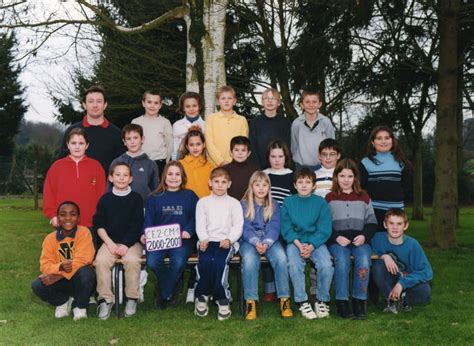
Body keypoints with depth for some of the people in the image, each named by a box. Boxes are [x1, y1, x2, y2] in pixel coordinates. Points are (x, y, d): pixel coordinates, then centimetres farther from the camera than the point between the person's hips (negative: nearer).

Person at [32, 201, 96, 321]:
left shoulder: (83, 232, -14)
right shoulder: (50, 238, -4)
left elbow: (82, 260, -23)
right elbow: (45, 265, -10)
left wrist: (57, 275, -27)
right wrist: (60, 267, -34)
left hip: (79, 279, -3)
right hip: (61, 282, 3)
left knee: (86, 272, -36)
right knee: (37, 285, -22)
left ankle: (80, 306, -7)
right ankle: (63, 301, 7)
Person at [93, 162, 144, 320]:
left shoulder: (136, 198, 4)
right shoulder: (105, 199, 8)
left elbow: (137, 225, -2)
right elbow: (99, 224, 5)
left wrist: (126, 245, -12)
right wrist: (109, 243, -9)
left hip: (131, 241, -2)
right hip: (110, 241, 2)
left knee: (132, 260, -30)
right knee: (101, 260, -27)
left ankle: (132, 298, -13)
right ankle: (106, 299, -14)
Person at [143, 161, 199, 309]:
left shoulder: (190, 196, 13)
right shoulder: (154, 198, 16)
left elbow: (195, 217, 7)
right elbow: (148, 220, 9)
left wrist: (188, 231, -12)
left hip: (181, 240, -1)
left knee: (178, 262, -32)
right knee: (152, 261, -28)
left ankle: (163, 295, -4)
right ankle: (171, 291, 2)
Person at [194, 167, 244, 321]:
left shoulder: (234, 203, 14)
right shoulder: (203, 202, 18)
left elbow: (238, 226, 4)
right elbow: (200, 225, 8)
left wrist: (229, 239, -15)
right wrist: (204, 239, -12)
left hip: (226, 242, -1)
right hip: (207, 241, 1)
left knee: (219, 262, -32)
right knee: (205, 261, -30)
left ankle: (223, 299, -16)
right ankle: (202, 296, -9)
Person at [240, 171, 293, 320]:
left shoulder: (274, 206, 11)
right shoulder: (243, 204, 6)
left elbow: (274, 227, -1)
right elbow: (245, 227, -3)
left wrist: (266, 243, -21)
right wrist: (256, 242, -22)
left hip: (269, 240, 1)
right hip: (249, 240, -1)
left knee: (281, 257, -30)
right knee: (250, 259, -34)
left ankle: (284, 299, -24)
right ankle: (250, 301, -30)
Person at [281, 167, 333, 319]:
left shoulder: (321, 202, 4)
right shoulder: (288, 202, 6)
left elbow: (324, 230, -1)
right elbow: (286, 228, 0)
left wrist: (311, 246, -15)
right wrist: (298, 244, -15)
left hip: (316, 241, 0)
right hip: (295, 241, 0)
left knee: (326, 265, -25)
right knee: (294, 264, -29)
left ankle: (323, 301, -4)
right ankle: (302, 302, -14)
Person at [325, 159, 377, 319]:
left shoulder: (363, 197, 19)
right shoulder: (330, 198, 13)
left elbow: (371, 222, 16)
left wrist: (364, 236, -4)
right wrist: (337, 237, -10)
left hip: (360, 239, 1)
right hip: (337, 240, -1)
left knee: (364, 260, -30)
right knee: (342, 260, -32)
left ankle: (359, 301, -19)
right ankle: (342, 302, -24)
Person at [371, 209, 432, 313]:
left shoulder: (412, 244, -18)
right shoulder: (378, 238, -16)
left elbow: (427, 272, -19)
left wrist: (402, 283, -28)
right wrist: (383, 256, -24)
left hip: (407, 282, -1)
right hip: (387, 284, 1)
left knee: (424, 291, -32)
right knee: (378, 265, -29)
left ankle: (402, 301, -1)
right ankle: (392, 299, -10)